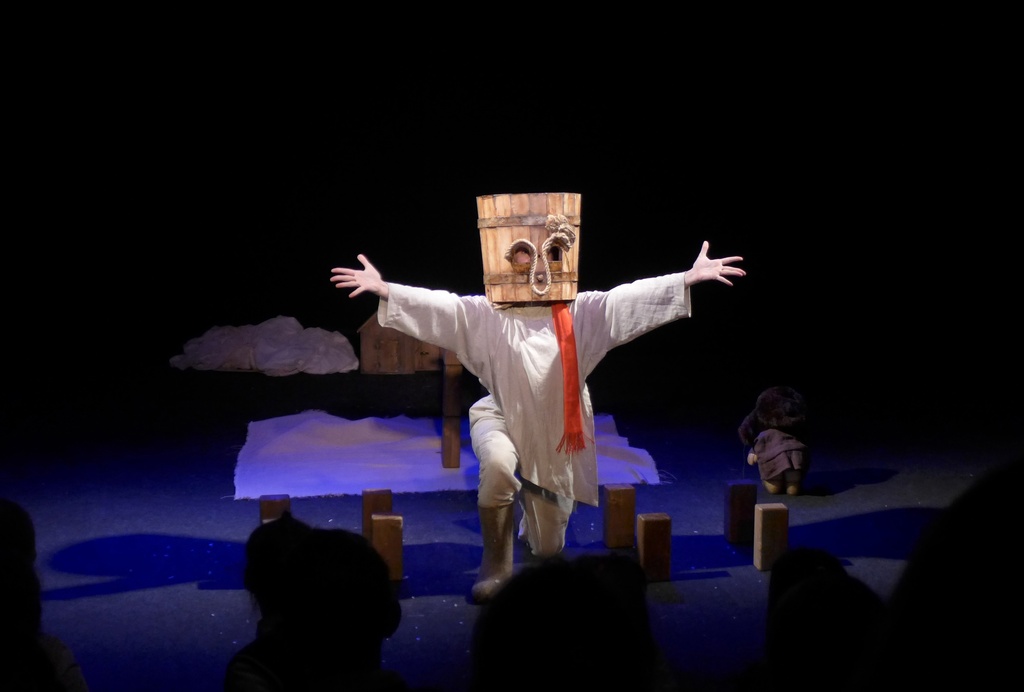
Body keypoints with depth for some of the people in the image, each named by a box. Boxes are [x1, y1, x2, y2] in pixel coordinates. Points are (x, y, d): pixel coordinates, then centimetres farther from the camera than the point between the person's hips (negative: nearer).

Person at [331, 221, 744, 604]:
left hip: (555, 436, 2)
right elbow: (440, 306, -14)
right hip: (502, 419, -2)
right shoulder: (486, 315, -6)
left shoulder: (578, 313, -3)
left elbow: (625, 298, -10)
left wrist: (689, 278, -19)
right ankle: (496, 566, -17)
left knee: (548, 548, 8)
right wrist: (383, 289, -26)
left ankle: (534, 522, 51)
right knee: (498, 465, -40)